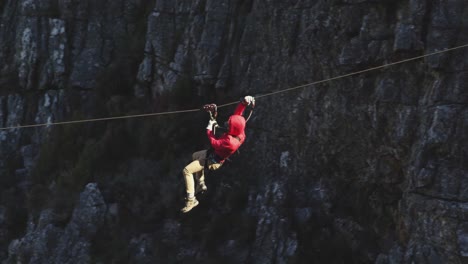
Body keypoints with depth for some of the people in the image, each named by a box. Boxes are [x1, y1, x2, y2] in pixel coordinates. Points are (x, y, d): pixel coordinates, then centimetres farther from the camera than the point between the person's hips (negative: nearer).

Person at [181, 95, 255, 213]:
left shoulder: (230, 142, -45)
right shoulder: (240, 132, -22)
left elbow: (214, 143, -31)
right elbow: (237, 114, -13)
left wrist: (209, 129, -19)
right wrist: (243, 103, -26)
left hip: (213, 160, -10)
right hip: (214, 153, 10)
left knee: (187, 171, -9)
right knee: (195, 156, 34)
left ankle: (191, 200, -2)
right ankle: (201, 184, 38)